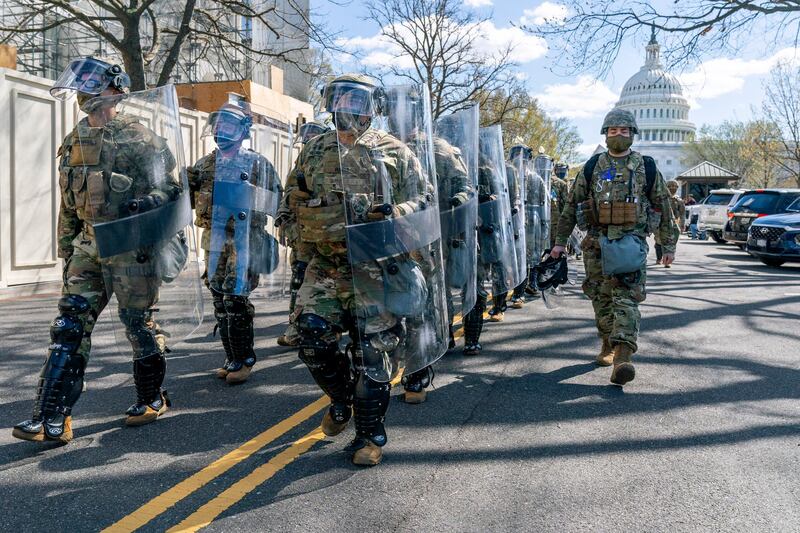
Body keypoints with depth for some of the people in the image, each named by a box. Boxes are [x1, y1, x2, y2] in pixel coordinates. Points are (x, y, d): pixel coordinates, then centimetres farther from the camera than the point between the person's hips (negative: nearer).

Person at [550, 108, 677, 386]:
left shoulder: (647, 168, 6)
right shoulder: (591, 168, 7)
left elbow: (664, 208, 11)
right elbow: (571, 206, 10)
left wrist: (669, 245, 10)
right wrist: (560, 241, 7)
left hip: (632, 243, -2)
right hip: (597, 243, 2)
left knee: (627, 299, -12)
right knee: (601, 299, 9)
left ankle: (623, 358, -22)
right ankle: (608, 345, 28)